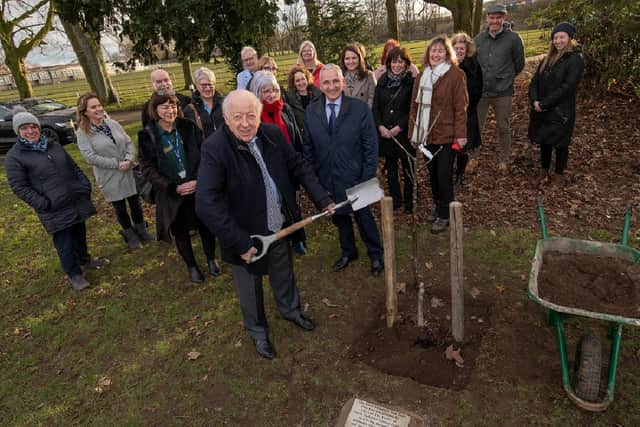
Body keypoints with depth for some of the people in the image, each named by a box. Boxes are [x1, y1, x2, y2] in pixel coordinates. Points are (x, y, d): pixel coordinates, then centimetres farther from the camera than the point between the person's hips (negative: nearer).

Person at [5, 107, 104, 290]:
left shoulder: (53, 145, 11)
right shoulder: (14, 156, -7)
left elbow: (73, 167, 17)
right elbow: (19, 187, -10)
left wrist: (86, 185, 5)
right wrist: (43, 204, -17)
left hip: (76, 201, 6)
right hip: (55, 210, -6)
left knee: (80, 233, 19)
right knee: (64, 243, 0)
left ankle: (84, 259, 42)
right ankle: (74, 274, 18)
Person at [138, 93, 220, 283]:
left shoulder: (188, 127, -4)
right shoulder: (147, 136, -8)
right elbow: (148, 169, -8)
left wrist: (198, 180, -15)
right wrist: (174, 188, -16)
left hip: (198, 187, 1)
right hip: (172, 194, -1)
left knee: (205, 225, 12)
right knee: (180, 231, 12)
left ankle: (211, 259, 36)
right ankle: (191, 266, 34)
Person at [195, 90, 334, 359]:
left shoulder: (273, 134, -11)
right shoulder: (214, 148, -25)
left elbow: (299, 166, 2)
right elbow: (206, 203, -30)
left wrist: (322, 199, -6)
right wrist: (240, 243, -29)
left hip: (279, 226, 4)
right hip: (246, 234, -4)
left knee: (284, 274, 27)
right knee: (250, 288, 18)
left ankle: (291, 309, 57)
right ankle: (258, 331, 46)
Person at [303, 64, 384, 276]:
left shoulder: (360, 108, -8)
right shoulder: (311, 112, 0)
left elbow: (371, 146, -8)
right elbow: (308, 147, 5)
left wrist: (368, 177, -12)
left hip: (354, 178, -3)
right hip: (326, 179, 3)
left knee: (363, 215, 9)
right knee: (339, 217, 18)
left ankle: (376, 254, 32)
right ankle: (348, 251, 42)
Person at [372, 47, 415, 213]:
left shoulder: (411, 82, -4)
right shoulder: (382, 81, 9)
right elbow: (375, 107, 7)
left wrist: (399, 127, -14)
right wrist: (380, 126, -7)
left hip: (404, 133, -4)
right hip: (385, 133, 4)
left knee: (408, 169, 2)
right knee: (390, 168, 12)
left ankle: (408, 202, 14)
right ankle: (395, 200, 25)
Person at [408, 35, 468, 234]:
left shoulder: (455, 75, -5)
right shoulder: (422, 76, 12)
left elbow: (460, 106, -8)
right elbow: (415, 106, 12)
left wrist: (460, 134, -13)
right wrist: (413, 133, 9)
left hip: (446, 134, -5)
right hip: (427, 134, 5)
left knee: (444, 175, -1)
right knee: (432, 173, 13)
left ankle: (444, 215, 10)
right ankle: (438, 206, 30)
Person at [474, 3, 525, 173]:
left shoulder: (513, 38, -8)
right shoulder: (478, 39, 0)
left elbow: (519, 64, 3)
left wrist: (506, 78, 14)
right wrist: (480, 79, 12)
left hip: (503, 93, -2)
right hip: (480, 91, 2)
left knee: (503, 128, 10)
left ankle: (504, 160, 27)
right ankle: (473, 157, 26)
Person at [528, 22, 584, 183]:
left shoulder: (575, 60, -9)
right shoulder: (548, 59, 10)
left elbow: (567, 87, -17)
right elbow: (534, 81, 7)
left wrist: (544, 103, -19)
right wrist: (534, 100, -10)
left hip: (561, 112, -6)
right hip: (542, 111, 6)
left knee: (560, 143, 5)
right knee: (544, 141, 14)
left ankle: (560, 175, 19)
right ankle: (544, 172, 29)